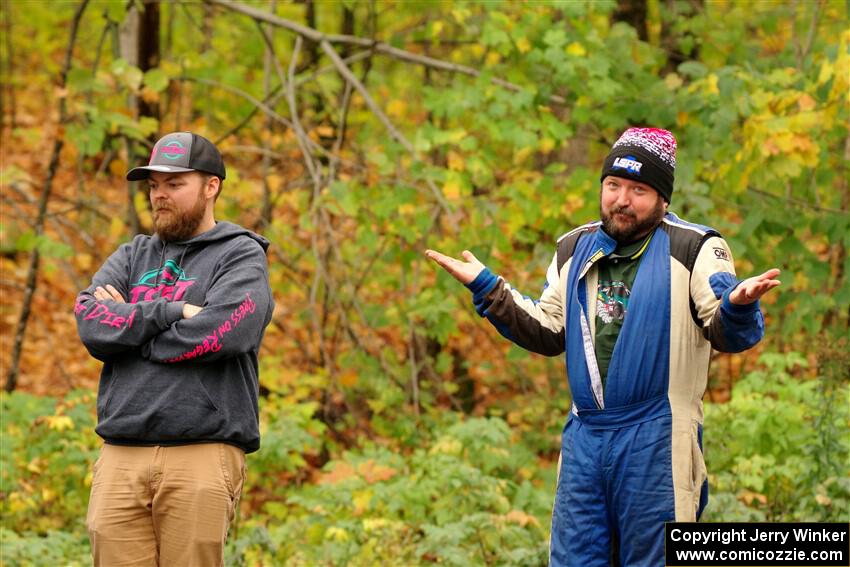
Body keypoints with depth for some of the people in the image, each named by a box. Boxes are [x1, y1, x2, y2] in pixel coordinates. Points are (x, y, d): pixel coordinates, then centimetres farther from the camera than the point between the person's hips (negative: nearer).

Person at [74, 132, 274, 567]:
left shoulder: (241, 255, 6)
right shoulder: (133, 256, 21)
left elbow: (215, 332, -12)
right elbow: (89, 322, 3)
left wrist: (126, 322, 0)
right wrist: (170, 312, -8)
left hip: (201, 456, -4)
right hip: (121, 457, 4)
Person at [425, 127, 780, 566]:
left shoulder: (693, 249, -3)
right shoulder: (575, 249, 14)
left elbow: (726, 332, -10)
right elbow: (549, 333, 19)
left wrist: (738, 304, -33)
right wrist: (486, 287, 14)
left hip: (656, 444, -5)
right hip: (584, 437, 5)